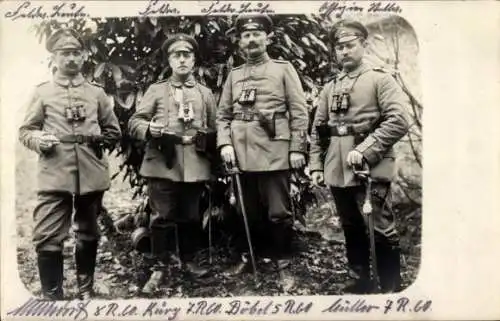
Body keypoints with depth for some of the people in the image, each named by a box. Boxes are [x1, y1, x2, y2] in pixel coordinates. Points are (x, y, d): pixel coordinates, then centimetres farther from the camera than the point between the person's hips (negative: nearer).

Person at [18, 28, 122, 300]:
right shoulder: (42, 92, 7)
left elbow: (114, 132, 16)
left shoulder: (97, 93, 12)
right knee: (47, 237, -7)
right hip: (54, 176, -2)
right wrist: (38, 140, -13)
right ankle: (52, 295, 7)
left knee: (88, 234, 13)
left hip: (91, 175, 2)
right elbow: (25, 131, 6)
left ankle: (86, 289, 29)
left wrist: (99, 139, -1)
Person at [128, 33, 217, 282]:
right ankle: (160, 263, 15)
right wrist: (149, 129, -15)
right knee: (162, 217, 1)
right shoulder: (156, 90, 11)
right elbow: (134, 123, 5)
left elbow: (213, 131, 17)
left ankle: (189, 260, 24)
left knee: (191, 217, 9)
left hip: (195, 166, 2)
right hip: (162, 164, -2)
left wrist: (204, 143, -2)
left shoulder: (205, 93, 17)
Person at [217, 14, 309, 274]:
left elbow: (299, 112, 0)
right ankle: (245, 258, 25)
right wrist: (225, 144, -4)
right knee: (247, 210, 12)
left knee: (278, 211, 2)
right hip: (241, 153, 3)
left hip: (274, 152, -3)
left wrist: (297, 149, -8)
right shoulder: (234, 75, 16)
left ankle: (283, 261, 17)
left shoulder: (284, 69, 6)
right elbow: (223, 114, 12)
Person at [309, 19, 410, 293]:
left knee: (382, 229, -1)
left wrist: (365, 151, -18)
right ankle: (360, 280, 27)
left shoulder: (380, 80, 0)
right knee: (351, 228, 13)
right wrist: (315, 165, 8)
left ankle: (391, 287, 13)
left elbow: (398, 121, -12)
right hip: (338, 171, 5)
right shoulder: (329, 88, 15)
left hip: (371, 169, -5)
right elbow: (317, 130, 17)